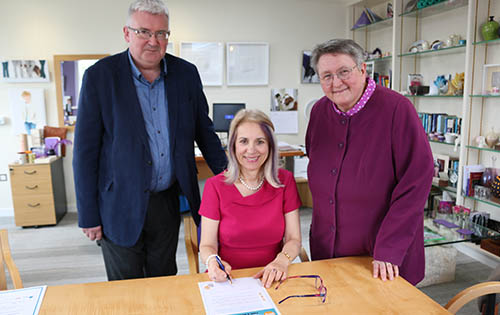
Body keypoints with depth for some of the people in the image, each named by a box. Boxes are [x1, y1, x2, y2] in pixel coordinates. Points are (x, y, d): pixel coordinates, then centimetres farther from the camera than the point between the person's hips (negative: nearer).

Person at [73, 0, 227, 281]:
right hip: (121, 207, -2)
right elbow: (85, 150, -6)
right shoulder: (99, 76, -8)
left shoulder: (186, 73, 2)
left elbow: (204, 130, 11)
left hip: (168, 202, 3)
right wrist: (89, 216, -6)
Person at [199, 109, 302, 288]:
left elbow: (293, 239, 0)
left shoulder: (285, 181, 1)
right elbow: (207, 245, -3)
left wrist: (282, 260, -21)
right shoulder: (215, 186, -4)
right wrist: (212, 261, -26)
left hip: (270, 280, 1)